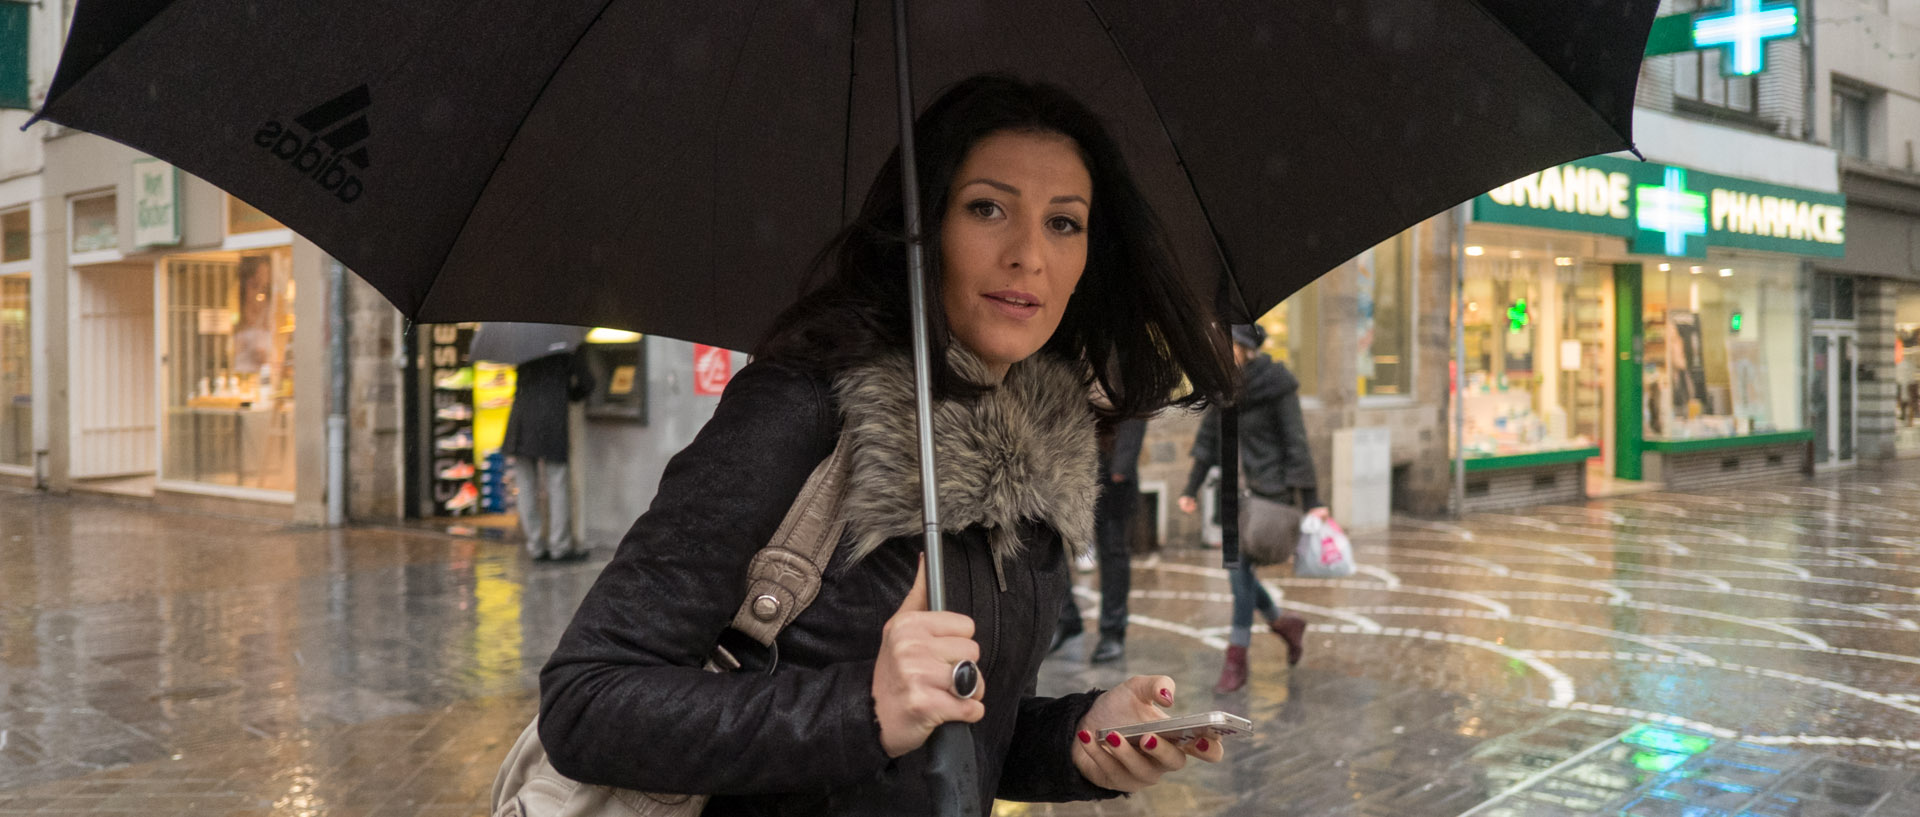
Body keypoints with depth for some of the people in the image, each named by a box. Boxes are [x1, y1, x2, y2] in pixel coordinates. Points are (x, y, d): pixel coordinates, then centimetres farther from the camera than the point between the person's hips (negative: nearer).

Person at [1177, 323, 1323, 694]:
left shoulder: (1276, 385, -11)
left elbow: (1296, 443, -11)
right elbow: (1207, 438, 12)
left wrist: (1310, 500, -12)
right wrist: (1191, 488, 10)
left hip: (1268, 488, -6)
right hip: (1234, 488, 6)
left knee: (1240, 564, -11)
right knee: (1237, 567, 7)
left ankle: (1236, 661, -1)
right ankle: (1285, 623, 32)